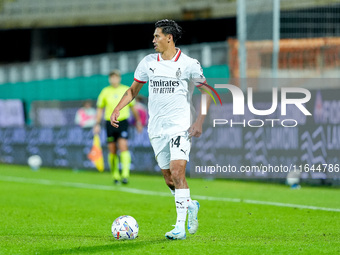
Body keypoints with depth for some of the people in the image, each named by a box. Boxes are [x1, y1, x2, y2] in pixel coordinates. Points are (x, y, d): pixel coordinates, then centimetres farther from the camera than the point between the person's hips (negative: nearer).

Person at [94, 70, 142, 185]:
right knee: (112, 150, 4)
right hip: (110, 122, 2)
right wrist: (97, 124, 5)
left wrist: (138, 121, 21)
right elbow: (99, 109, 11)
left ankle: (125, 174, -20)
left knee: (123, 146, -17)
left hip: (123, 122, -1)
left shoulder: (126, 90, 4)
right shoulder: (105, 92, 5)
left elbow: (133, 107, 16)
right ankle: (115, 175, 16)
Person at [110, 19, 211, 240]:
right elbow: (133, 90, 18)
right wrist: (117, 110, 4)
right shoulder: (148, 62, 8)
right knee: (169, 179, 8)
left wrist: (199, 122, -11)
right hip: (156, 128, 5)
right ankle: (191, 205, 36)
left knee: (177, 172, -18)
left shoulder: (189, 64, -5)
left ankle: (180, 226, -16)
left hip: (180, 126, -5)